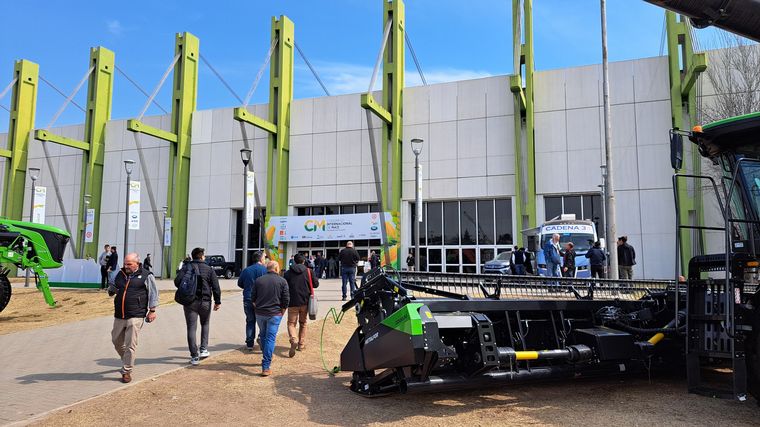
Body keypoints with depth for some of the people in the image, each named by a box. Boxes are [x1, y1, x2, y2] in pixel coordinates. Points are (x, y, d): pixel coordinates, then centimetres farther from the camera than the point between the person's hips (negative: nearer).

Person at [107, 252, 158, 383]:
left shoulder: (146, 276, -3)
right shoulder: (120, 274, 11)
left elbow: (153, 294, 0)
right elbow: (111, 287, 24)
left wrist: (152, 311, -3)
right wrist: (111, 291, 0)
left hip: (136, 316, -6)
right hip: (119, 316, 6)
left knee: (130, 345, -6)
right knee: (116, 341, 16)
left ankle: (126, 371, 4)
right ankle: (127, 361, 40)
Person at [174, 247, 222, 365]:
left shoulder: (186, 267, 2)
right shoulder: (209, 269, 1)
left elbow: (177, 281, -10)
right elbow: (215, 286, -2)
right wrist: (217, 301, 5)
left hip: (189, 302, 0)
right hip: (205, 301, 0)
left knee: (191, 328, 2)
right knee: (205, 324, 23)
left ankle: (194, 356, -1)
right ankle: (203, 349, 18)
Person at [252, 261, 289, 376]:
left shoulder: (258, 280, 4)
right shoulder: (282, 281, -4)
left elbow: (253, 297, 8)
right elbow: (286, 299, -6)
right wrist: (282, 312, 7)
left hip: (260, 313, 3)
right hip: (274, 314, -3)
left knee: (263, 336, 20)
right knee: (270, 338, -2)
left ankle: (266, 359, 33)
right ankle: (266, 367, -7)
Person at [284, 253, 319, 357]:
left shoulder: (288, 273, -2)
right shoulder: (308, 271, -2)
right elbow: (316, 284, 1)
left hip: (293, 302, -2)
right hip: (305, 302, 2)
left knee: (291, 323, 3)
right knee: (303, 323, 18)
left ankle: (294, 340, -24)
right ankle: (301, 344, 21)